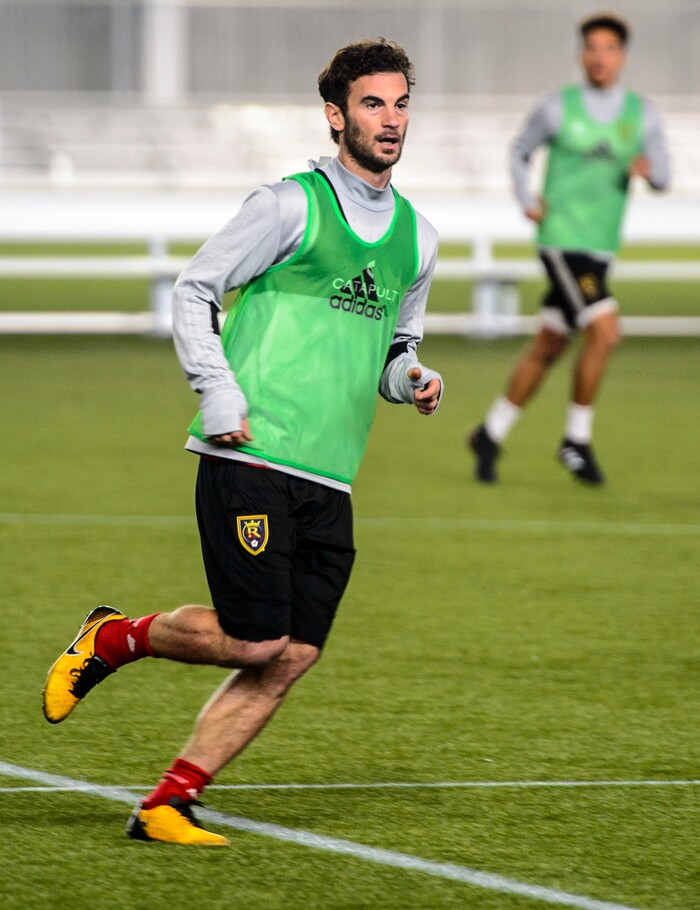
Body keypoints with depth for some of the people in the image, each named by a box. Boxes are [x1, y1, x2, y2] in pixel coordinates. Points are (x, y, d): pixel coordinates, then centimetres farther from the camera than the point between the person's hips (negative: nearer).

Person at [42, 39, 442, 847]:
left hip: (328, 477, 6)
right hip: (249, 456, -6)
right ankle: (113, 639, 14)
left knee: (291, 657, -3)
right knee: (255, 642, -13)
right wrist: (219, 393, -11)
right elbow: (193, 290, 0)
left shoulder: (417, 237, 16)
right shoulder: (291, 205, -3)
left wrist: (413, 378, 6)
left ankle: (167, 805, 4)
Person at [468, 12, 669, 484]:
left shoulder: (643, 113, 4)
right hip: (562, 239, -5)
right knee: (605, 333, -20)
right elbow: (520, 151, 10)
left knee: (548, 348, 11)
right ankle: (577, 440, -6)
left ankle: (491, 435, 25)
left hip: (601, 248, 5)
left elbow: (663, 176, 6)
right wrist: (527, 202, -4)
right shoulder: (557, 108, -5)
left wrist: (649, 169, -17)